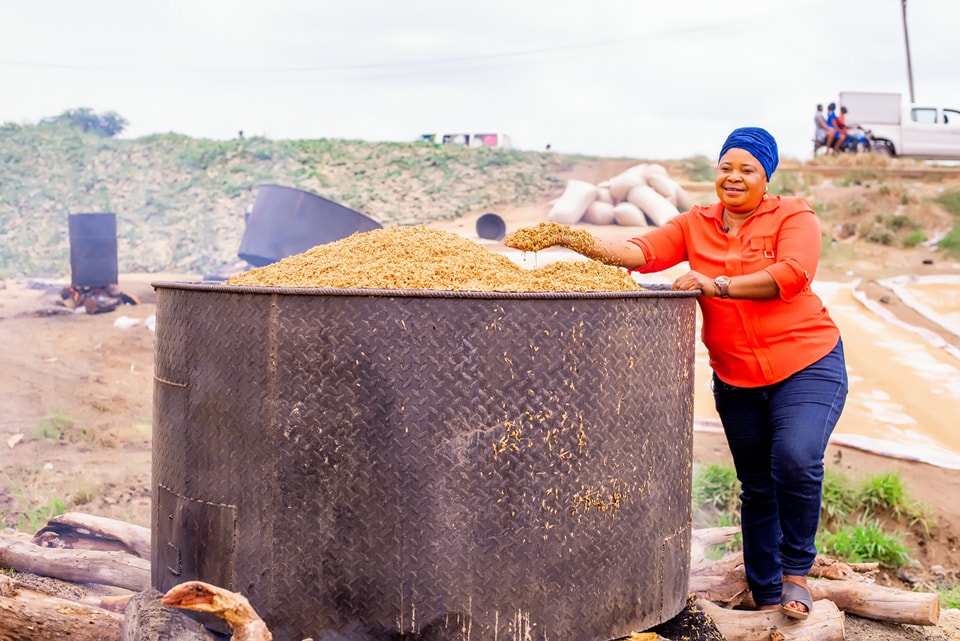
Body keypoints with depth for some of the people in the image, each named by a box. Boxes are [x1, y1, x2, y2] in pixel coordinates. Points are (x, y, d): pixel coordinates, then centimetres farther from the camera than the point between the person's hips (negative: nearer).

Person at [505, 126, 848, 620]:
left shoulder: (794, 217, -4)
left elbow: (791, 274, -22)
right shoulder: (694, 226, 5)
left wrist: (716, 285, -30)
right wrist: (572, 241, -22)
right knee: (756, 486, 9)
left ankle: (795, 572, -2)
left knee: (795, 461, -24)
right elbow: (638, 253, -8)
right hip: (737, 379, 4)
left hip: (806, 363, -4)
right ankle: (766, 596, 22)